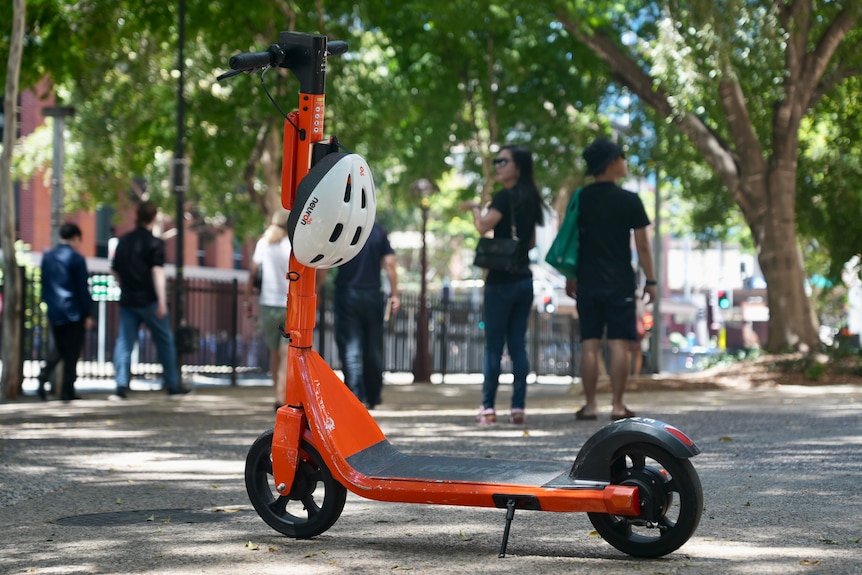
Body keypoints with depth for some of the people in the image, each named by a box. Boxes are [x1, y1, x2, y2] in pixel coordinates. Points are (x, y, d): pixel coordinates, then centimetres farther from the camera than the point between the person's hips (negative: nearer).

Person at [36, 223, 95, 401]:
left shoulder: (47, 257, 7)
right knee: (72, 351, 2)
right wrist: (88, 314, -4)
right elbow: (83, 289, -10)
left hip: (54, 312, 6)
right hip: (73, 312, -5)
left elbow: (44, 286, 12)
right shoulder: (77, 259, -11)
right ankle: (67, 391, 4)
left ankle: (43, 378, -1)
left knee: (59, 348, 18)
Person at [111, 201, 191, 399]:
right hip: (149, 300, -4)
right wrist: (162, 301, -22)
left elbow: (115, 270, 16)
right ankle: (173, 384, 15)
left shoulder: (123, 241, 9)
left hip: (127, 300, 4)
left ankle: (121, 385, -11)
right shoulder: (155, 243, -8)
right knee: (165, 341, 8)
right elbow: (158, 272, -17)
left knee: (124, 342, 3)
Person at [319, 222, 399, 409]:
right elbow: (389, 263, -1)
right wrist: (394, 294, 3)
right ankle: (373, 397, 22)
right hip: (373, 296, 3)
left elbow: (324, 267, -5)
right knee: (373, 350, 13)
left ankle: (356, 398, -13)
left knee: (350, 348, -3)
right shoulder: (378, 231, 3)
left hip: (347, 295, -3)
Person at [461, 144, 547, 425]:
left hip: (502, 281, -7)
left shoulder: (504, 196, -11)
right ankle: (518, 407, 4)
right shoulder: (530, 199, 13)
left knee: (493, 346, -3)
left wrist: (474, 208, -4)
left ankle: (488, 407, -2)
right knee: (518, 344, 7)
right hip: (524, 279, 7)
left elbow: (483, 225, -21)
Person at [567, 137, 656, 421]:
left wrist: (570, 277, 15)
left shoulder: (581, 199, 3)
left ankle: (590, 405, 4)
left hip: (588, 283, 3)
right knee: (619, 344, 0)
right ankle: (617, 405, -2)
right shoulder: (629, 200, -5)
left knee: (589, 344, 4)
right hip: (620, 283, -3)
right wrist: (650, 280, 2)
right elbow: (642, 245, -5)